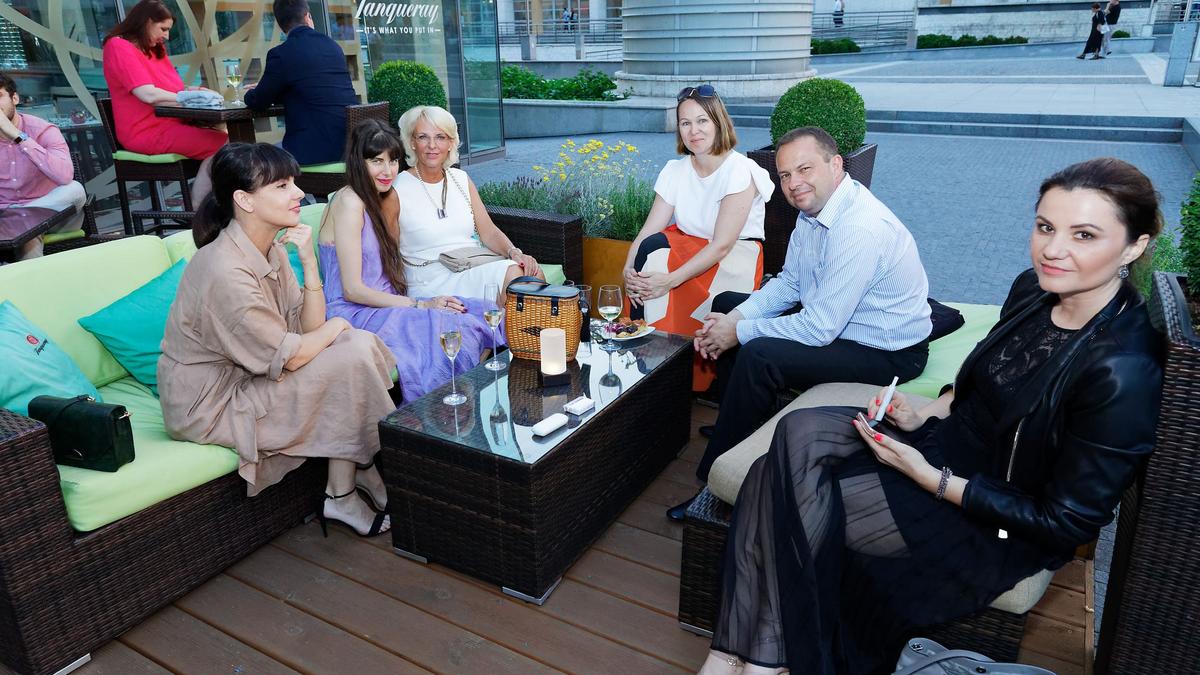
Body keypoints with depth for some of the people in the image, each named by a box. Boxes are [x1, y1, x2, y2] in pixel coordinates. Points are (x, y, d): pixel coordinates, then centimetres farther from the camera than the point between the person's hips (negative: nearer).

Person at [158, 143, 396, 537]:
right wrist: (336, 326, -5)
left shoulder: (271, 248, 0)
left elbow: (309, 327, -3)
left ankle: (358, 466, 4)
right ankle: (342, 499, 0)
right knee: (352, 360, -17)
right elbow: (291, 356, -23)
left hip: (246, 378, 9)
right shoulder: (225, 270, -28)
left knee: (360, 342, -3)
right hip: (210, 405, -8)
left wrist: (309, 260, -14)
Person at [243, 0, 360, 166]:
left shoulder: (281, 54, -8)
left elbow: (259, 102, 4)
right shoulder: (331, 45, 12)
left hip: (317, 149, -7)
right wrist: (264, 90, 36)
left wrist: (250, 94, 29)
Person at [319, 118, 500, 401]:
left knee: (484, 312, -10)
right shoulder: (349, 202, -12)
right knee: (457, 325, -27)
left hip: (383, 304, 9)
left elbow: (392, 269, 13)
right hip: (353, 314, -8)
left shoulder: (389, 200, 15)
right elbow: (352, 289, -16)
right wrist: (420, 305, -15)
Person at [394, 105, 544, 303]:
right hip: (432, 283, -5)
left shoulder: (461, 179, 14)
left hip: (476, 268, 6)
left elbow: (489, 232, 9)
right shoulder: (398, 190, -4)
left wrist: (515, 253, -12)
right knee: (513, 275, -28)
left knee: (532, 272, -23)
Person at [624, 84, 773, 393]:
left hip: (735, 260, -5)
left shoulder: (740, 171, -16)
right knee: (652, 247, -28)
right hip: (688, 250, 5)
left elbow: (722, 245, -23)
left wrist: (671, 280, -33)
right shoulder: (675, 170, 2)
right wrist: (629, 269, -26)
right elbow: (649, 230, -6)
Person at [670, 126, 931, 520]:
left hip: (887, 352, -10)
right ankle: (747, 423, 24)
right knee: (726, 306, 12)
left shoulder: (861, 229, -31)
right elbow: (789, 283, 8)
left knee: (758, 356, -30)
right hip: (830, 317, 10)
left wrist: (739, 333, -20)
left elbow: (820, 328, -30)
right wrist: (734, 319, -8)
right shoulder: (813, 208, -2)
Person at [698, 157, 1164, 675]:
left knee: (797, 503, -20)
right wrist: (923, 414, -2)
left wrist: (931, 478, -21)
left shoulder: (1122, 372, -27)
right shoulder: (1033, 288, -4)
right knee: (798, 433, -18)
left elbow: (1066, 523, -20)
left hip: (999, 526, -7)